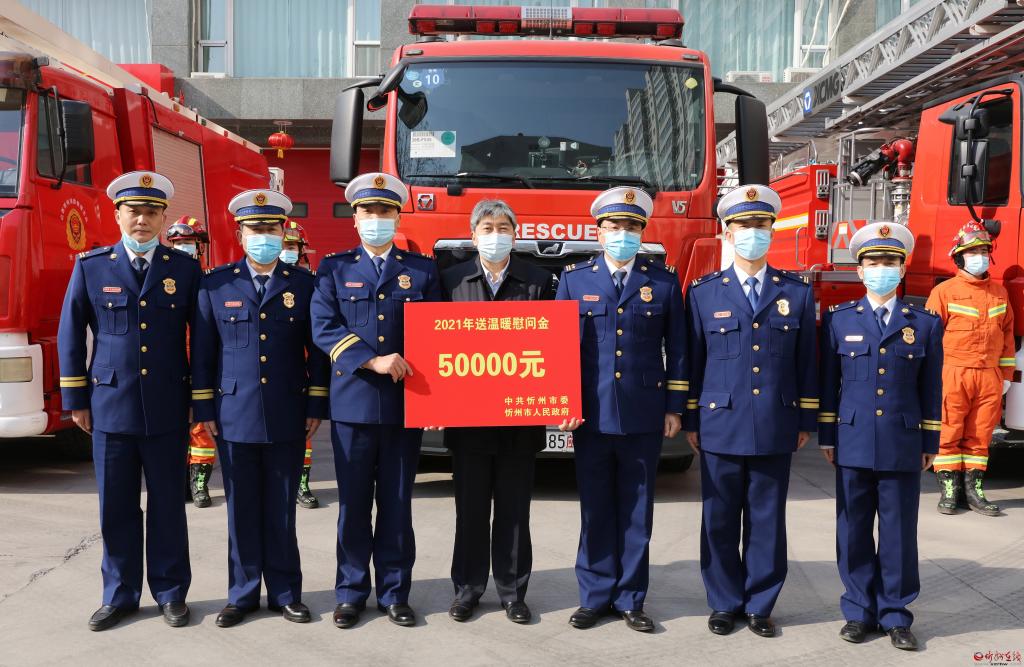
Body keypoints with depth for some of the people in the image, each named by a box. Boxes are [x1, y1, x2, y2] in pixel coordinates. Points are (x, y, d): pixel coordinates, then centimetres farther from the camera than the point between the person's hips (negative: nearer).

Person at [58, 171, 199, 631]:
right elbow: (70, 334, 7)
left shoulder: (185, 269, 2)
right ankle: (119, 596, 23)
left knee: (168, 505, 8)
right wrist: (75, 399, 4)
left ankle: (170, 593, 21)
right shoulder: (90, 266, 3)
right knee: (116, 507, 8)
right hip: (110, 406, 1)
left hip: (167, 410, 0)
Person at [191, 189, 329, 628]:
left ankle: (285, 592, 19)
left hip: (287, 419, 0)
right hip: (234, 416, 1)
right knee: (242, 510, 8)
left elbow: (316, 347, 5)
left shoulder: (303, 283, 4)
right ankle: (243, 594, 21)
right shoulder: (216, 284, 5)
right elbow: (203, 350, 7)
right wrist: (203, 409, 3)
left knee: (282, 510, 7)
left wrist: (316, 406, 1)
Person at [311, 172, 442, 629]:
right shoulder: (334, 268, 7)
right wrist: (373, 361, -17)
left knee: (397, 504, 8)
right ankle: (351, 592, 19)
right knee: (353, 504, 7)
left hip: (405, 404, 1)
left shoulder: (422, 269, 9)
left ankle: (394, 592, 19)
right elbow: (323, 328, -4)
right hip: (352, 402, 0)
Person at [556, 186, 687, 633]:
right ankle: (595, 596, 20)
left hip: (644, 417, 0)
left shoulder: (664, 281, 5)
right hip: (591, 416, 0)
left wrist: (674, 408, 2)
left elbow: (677, 349, 6)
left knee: (637, 512, 8)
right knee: (595, 511, 8)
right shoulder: (574, 279, 5)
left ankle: (630, 599, 19)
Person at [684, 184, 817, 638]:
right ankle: (725, 603, 22)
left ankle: (760, 605, 22)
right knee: (720, 521, 7)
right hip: (720, 426, 0)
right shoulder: (703, 292, 3)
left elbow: (806, 362, 7)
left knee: (767, 521, 8)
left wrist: (806, 421, 6)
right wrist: (690, 421, 3)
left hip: (775, 429, 1)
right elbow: (693, 360, 4)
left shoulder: (797, 292, 6)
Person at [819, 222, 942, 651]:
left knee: (899, 532, 5)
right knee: (854, 531, 6)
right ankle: (860, 612, 19)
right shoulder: (838, 319, 5)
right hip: (853, 444, 0)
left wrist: (930, 444, 6)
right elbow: (828, 382, 6)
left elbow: (931, 389, 7)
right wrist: (826, 436, 4)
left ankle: (895, 615, 18)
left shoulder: (925, 324, 6)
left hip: (902, 447, 0)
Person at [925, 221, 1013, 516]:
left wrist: (1006, 375, 13)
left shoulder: (1000, 292, 13)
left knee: (980, 435, 7)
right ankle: (948, 491, 8)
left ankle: (973, 489, 15)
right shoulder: (944, 291, -1)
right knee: (949, 434, 0)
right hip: (953, 373, -4)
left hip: (989, 376, 4)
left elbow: (1007, 334, 17)